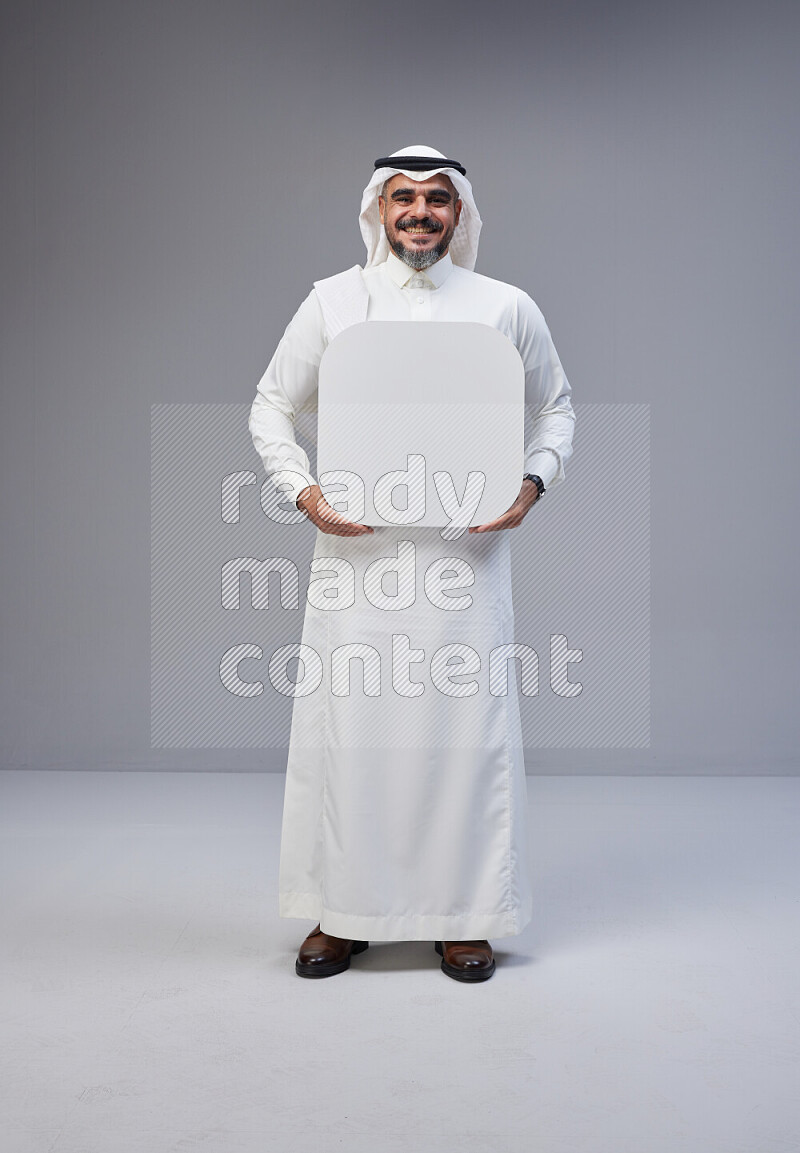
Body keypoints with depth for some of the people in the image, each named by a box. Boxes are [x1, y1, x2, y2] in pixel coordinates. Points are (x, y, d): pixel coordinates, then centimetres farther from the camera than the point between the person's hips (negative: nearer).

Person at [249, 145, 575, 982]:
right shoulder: (332, 301, 7)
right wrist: (301, 489, -4)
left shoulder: (508, 308, 7)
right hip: (356, 546, 0)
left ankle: (463, 917, 17)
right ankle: (342, 912, 18)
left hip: (465, 548, 0)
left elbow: (555, 407, 17)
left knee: (464, 723, 2)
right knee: (346, 720, 3)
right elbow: (271, 408, 12)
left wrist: (533, 481, -1)